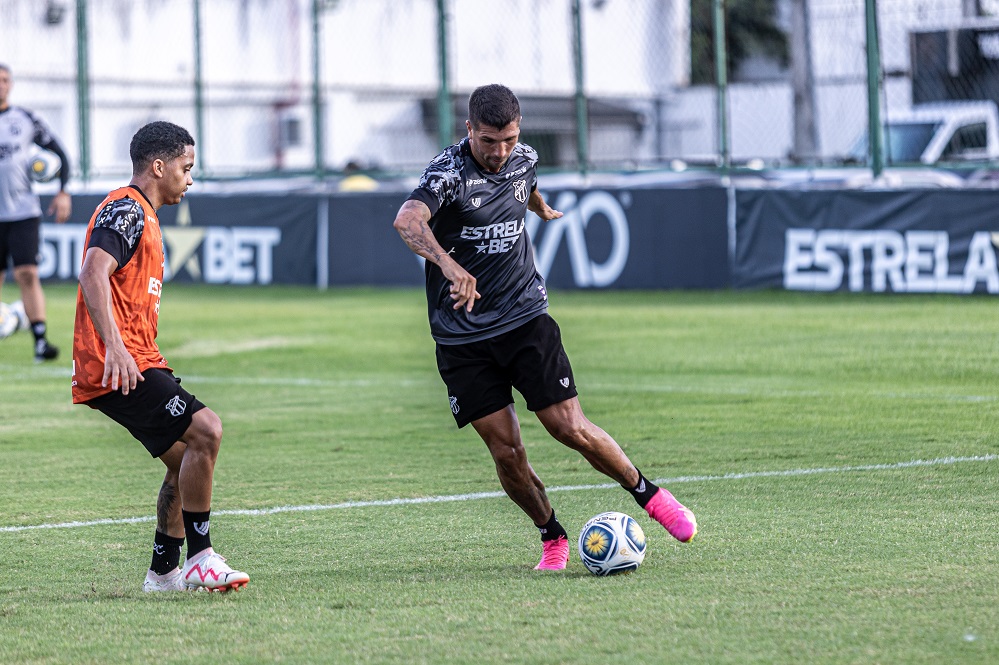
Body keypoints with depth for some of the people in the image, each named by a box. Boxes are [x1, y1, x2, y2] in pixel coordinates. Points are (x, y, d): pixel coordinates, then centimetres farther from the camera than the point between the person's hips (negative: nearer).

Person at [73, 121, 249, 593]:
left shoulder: (140, 215, 24)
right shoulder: (126, 210, -10)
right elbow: (93, 273, -26)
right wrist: (114, 348, -35)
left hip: (132, 366, 11)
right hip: (118, 368, -11)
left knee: (186, 459, 12)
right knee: (205, 430, -20)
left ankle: (164, 572, 16)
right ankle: (199, 558, -17)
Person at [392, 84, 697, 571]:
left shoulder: (524, 160, 1)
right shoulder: (449, 172, -17)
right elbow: (407, 220, -38)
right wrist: (450, 265, -54)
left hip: (525, 317, 3)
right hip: (462, 338, -3)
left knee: (571, 429, -6)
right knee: (505, 452, -6)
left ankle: (648, 494, 14)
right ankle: (553, 538, 15)